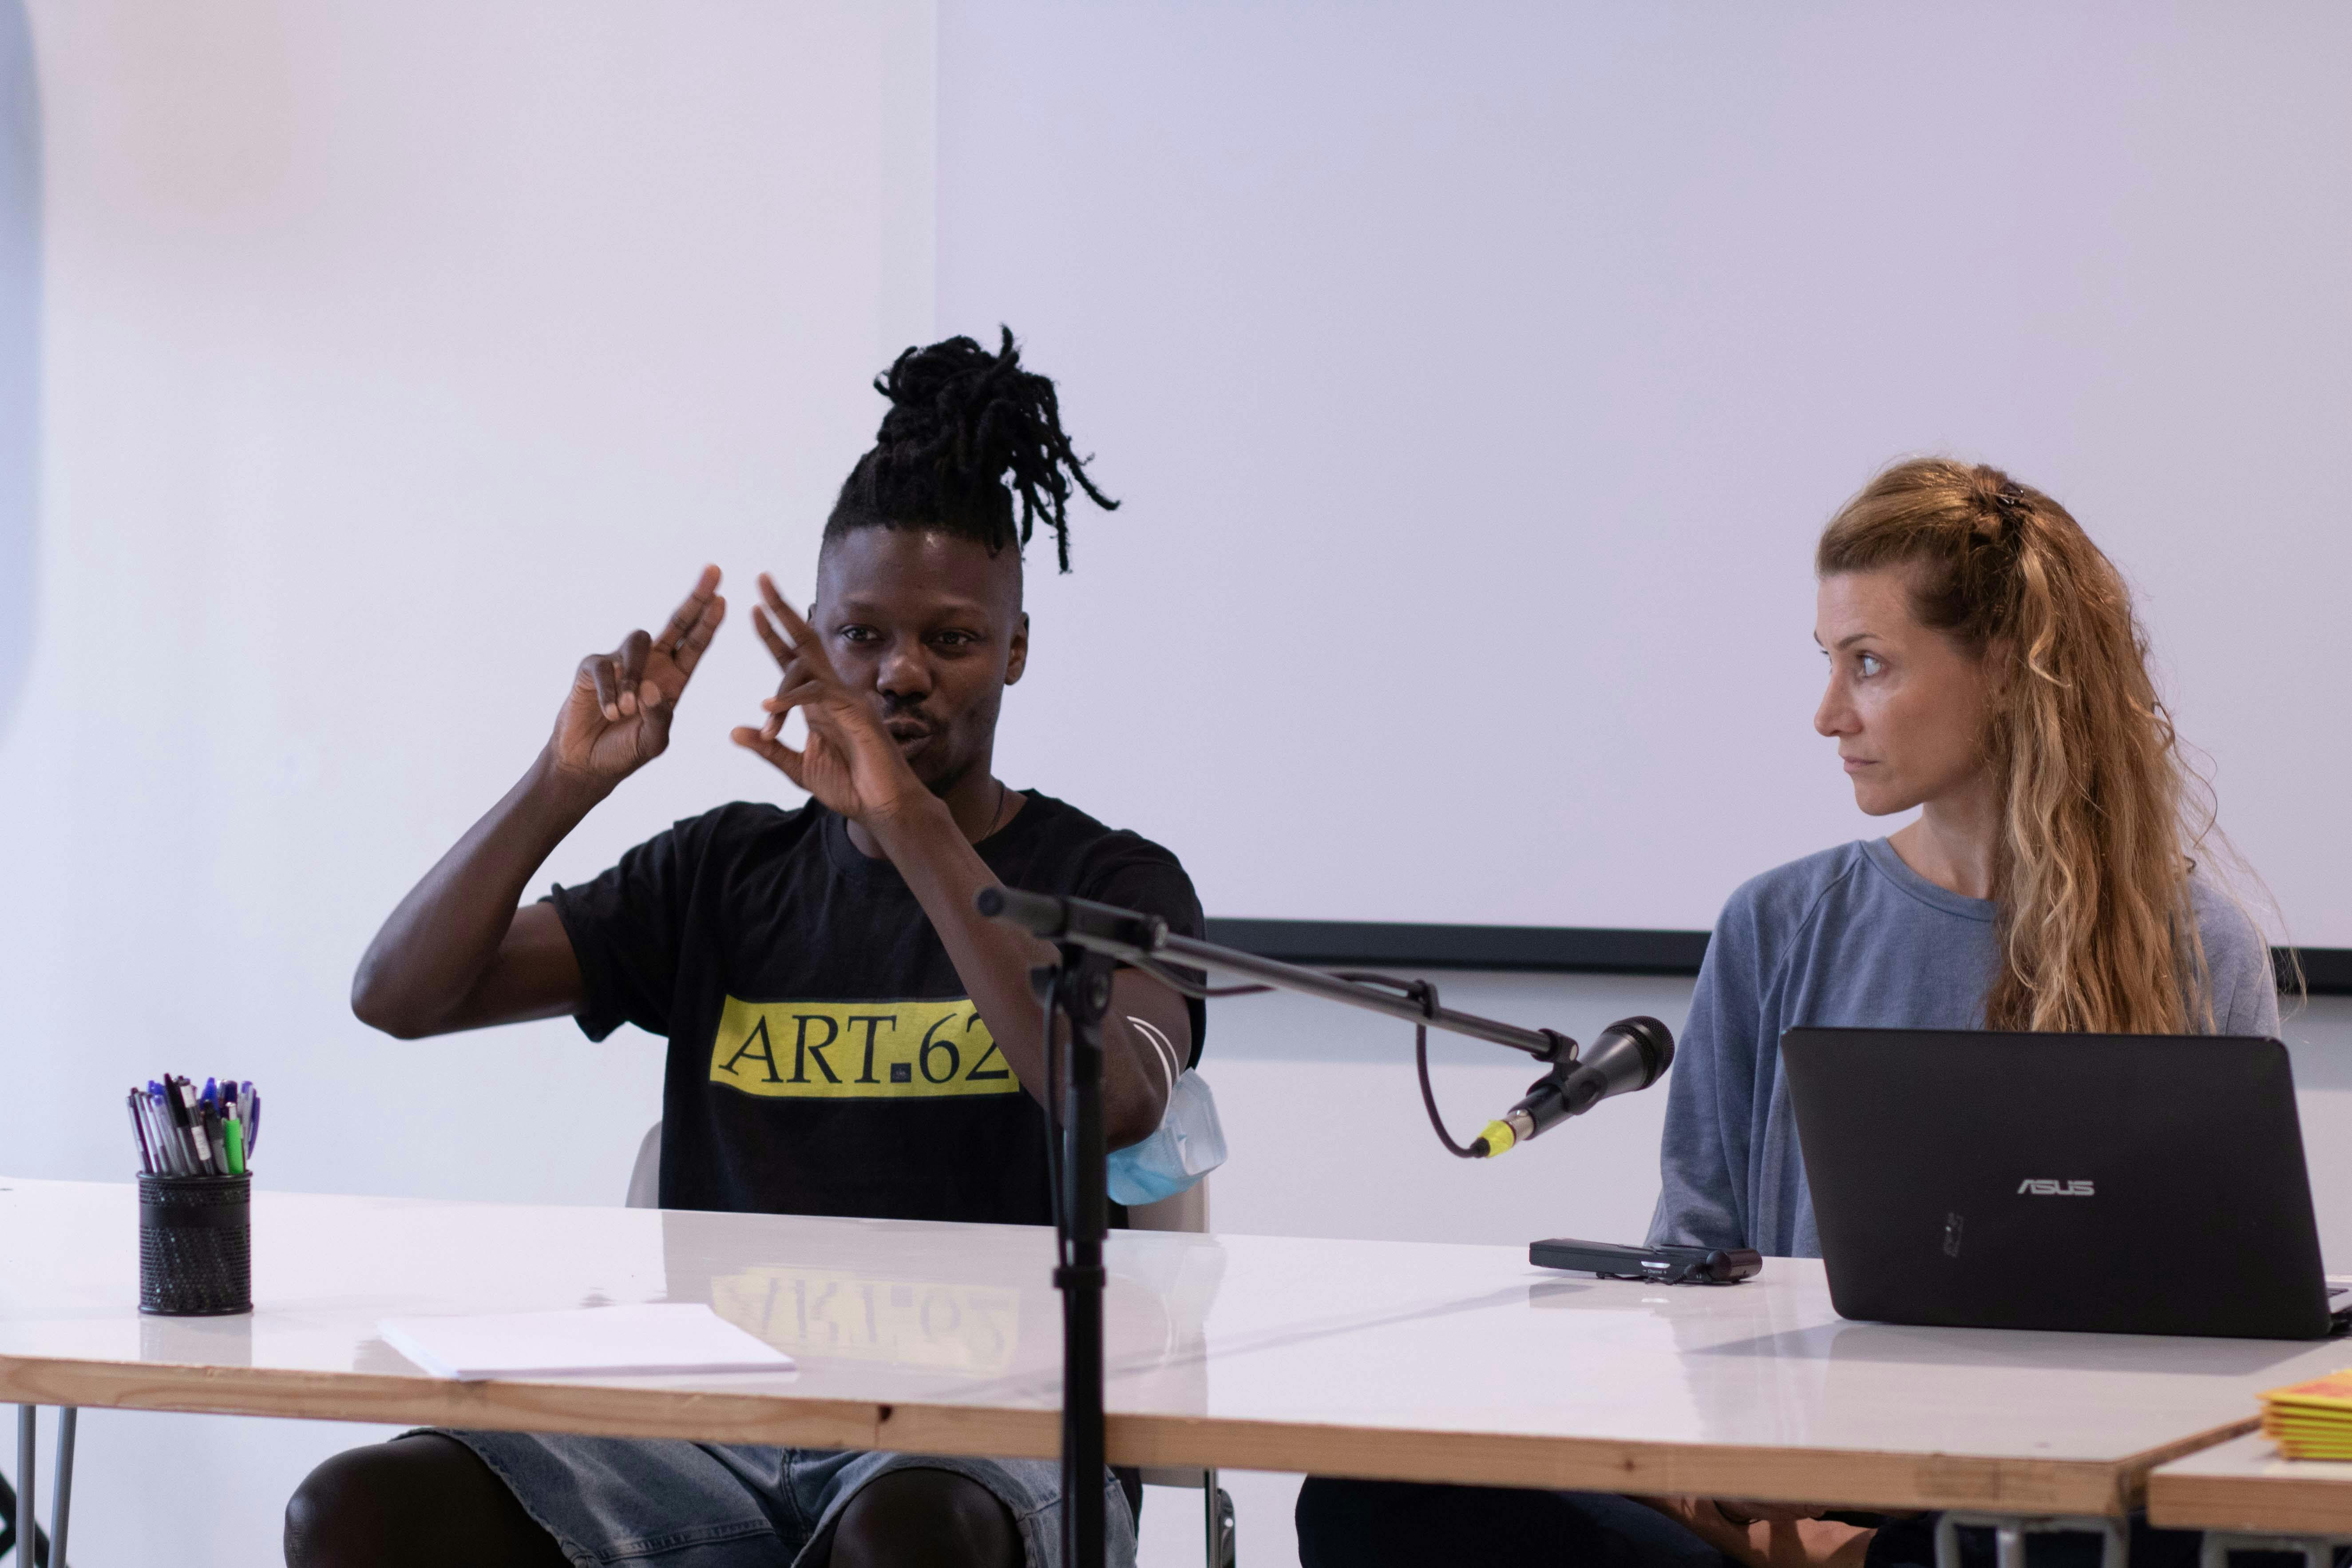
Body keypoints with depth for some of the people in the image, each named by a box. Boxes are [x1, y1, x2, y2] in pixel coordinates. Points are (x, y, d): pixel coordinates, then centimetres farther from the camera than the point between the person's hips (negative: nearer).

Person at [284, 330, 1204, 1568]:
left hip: (981, 1435, -4)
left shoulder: (1110, 884, 6)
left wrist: (910, 819, -22)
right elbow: (398, 996, 12)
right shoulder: (726, 873, 18)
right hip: (723, 1410, 4)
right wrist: (566, 782, -3)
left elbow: (1119, 1100, -18)